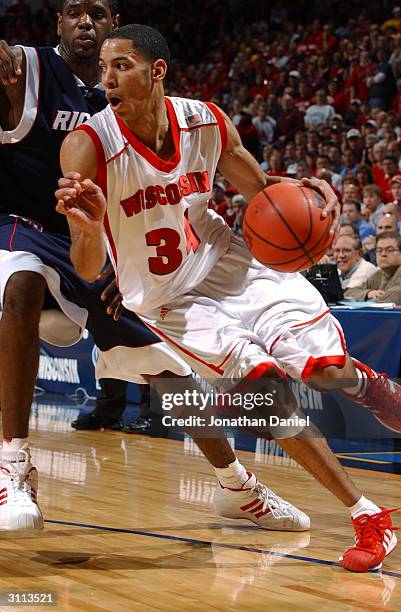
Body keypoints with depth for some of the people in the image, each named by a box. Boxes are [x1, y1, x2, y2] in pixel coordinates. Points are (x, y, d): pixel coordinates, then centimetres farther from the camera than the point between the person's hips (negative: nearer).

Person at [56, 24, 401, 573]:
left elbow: (261, 189, 7)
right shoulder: (89, 147, -22)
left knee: (326, 369, -17)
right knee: (265, 383, -20)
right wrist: (90, 228, -45)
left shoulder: (206, 122, -11)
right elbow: (87, 270, -22)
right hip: (167, 299, -2)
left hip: (225, 262, 2)